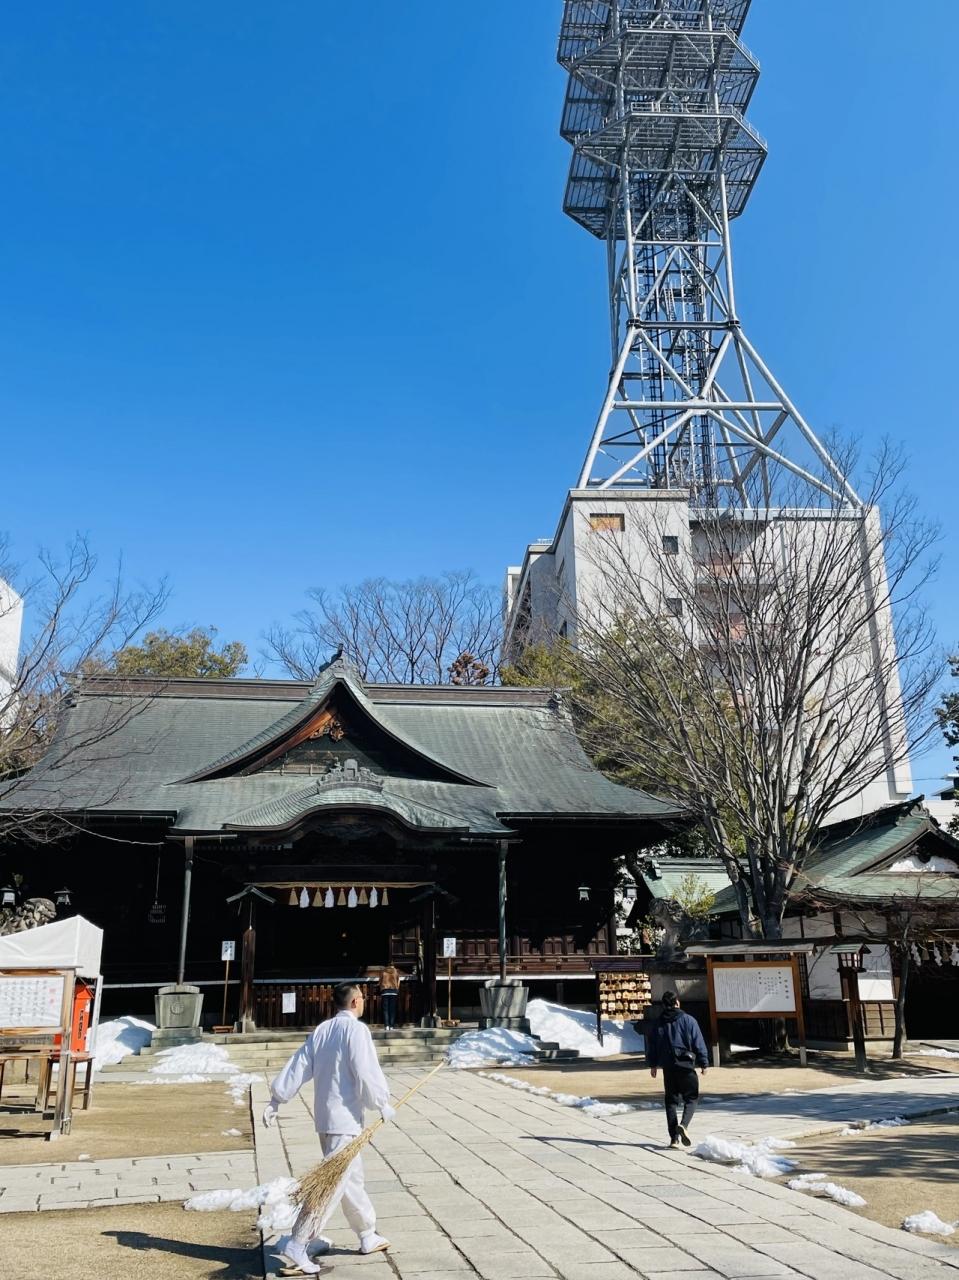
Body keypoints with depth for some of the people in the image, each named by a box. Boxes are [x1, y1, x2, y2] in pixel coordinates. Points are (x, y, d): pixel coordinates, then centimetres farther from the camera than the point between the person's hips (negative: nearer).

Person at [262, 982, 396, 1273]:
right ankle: (298, 1243, -6)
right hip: (345, 1118, -9)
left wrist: (275, 1101, 7)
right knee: (332, 1183, -5)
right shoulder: (356, 1030, -13)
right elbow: (367, 1073, -18)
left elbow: (297, 1066, 6)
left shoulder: (320, 1031, 9)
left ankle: (368, 1237, 30)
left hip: (325, 1116, 9)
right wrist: (383, 1105, -5)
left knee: (352, 1178, 18)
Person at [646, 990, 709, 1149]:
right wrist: (703, 1063, 5)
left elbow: (652, 1045, 9)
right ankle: (683, 1125, -16)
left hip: (668, 1068, 3)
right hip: (687, 1066, -3)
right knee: (691, 1098, 9)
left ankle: (674, 1137, 6)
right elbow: (699, 1044, -4)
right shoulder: (688, 1020, -5)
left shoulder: (658, 1023, 4)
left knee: (671, 1101, 10)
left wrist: (653, 1064, 20)